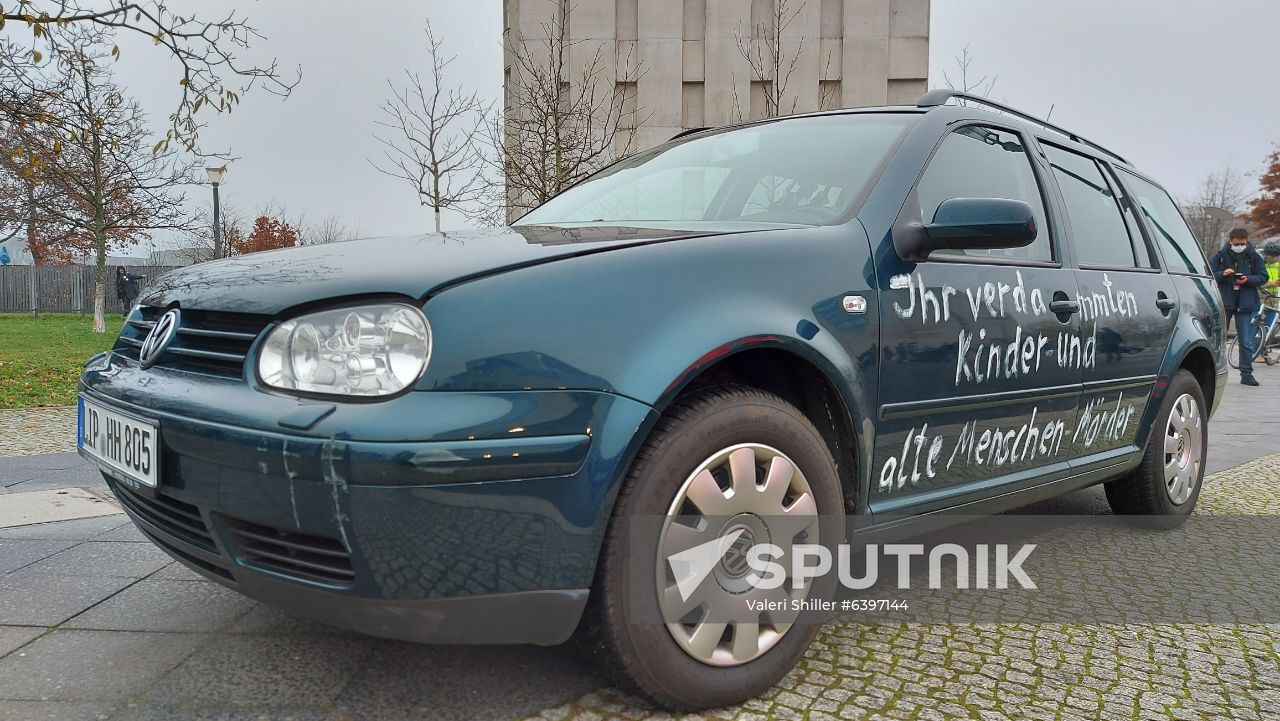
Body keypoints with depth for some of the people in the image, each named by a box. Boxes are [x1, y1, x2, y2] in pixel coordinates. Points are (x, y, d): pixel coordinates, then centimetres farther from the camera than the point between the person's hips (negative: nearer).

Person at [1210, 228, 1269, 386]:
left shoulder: (1254, 257, 5)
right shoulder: (1220, 256, 3)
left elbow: (1263, 277, 5)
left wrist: (1248, 280, -14)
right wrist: (1222, 274, -20)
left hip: (1245, 304, 1)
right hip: (1224, 302, -1)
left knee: (1246, 342, 2)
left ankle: (1246, 374, 8)